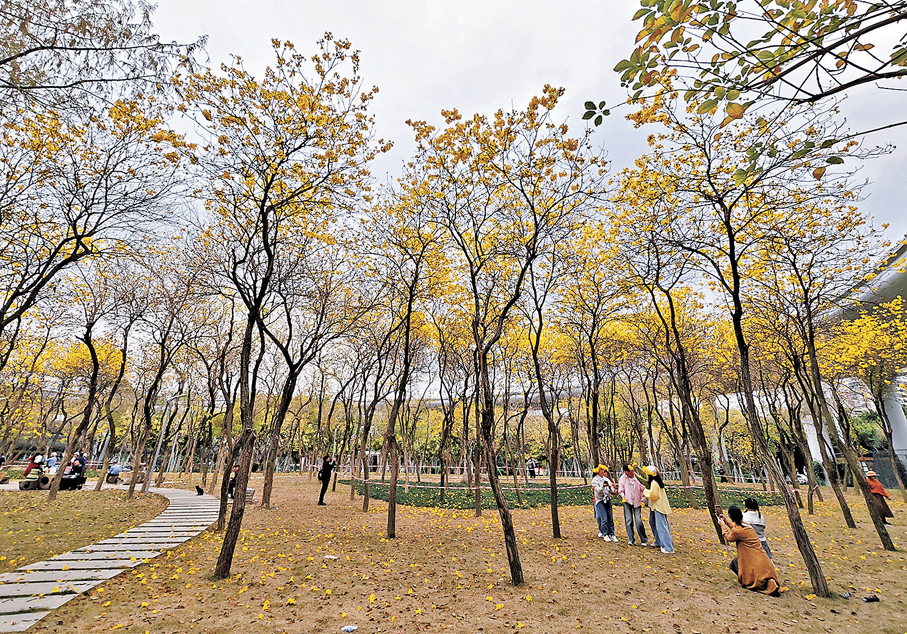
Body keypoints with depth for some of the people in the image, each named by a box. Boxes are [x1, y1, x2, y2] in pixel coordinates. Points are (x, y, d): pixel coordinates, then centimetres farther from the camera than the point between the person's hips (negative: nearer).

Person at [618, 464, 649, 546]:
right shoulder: (622, 478, 0)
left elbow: (642, 489, 7)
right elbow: (620, 490, 9)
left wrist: (642, 500, 3)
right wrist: (623, 497, -8)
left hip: (637, 502, -1)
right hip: (627, 502, 1)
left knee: (638, 520, -6)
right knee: (628, 520, 2)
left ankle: (644, 540, 8)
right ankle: (631, 539, 13)